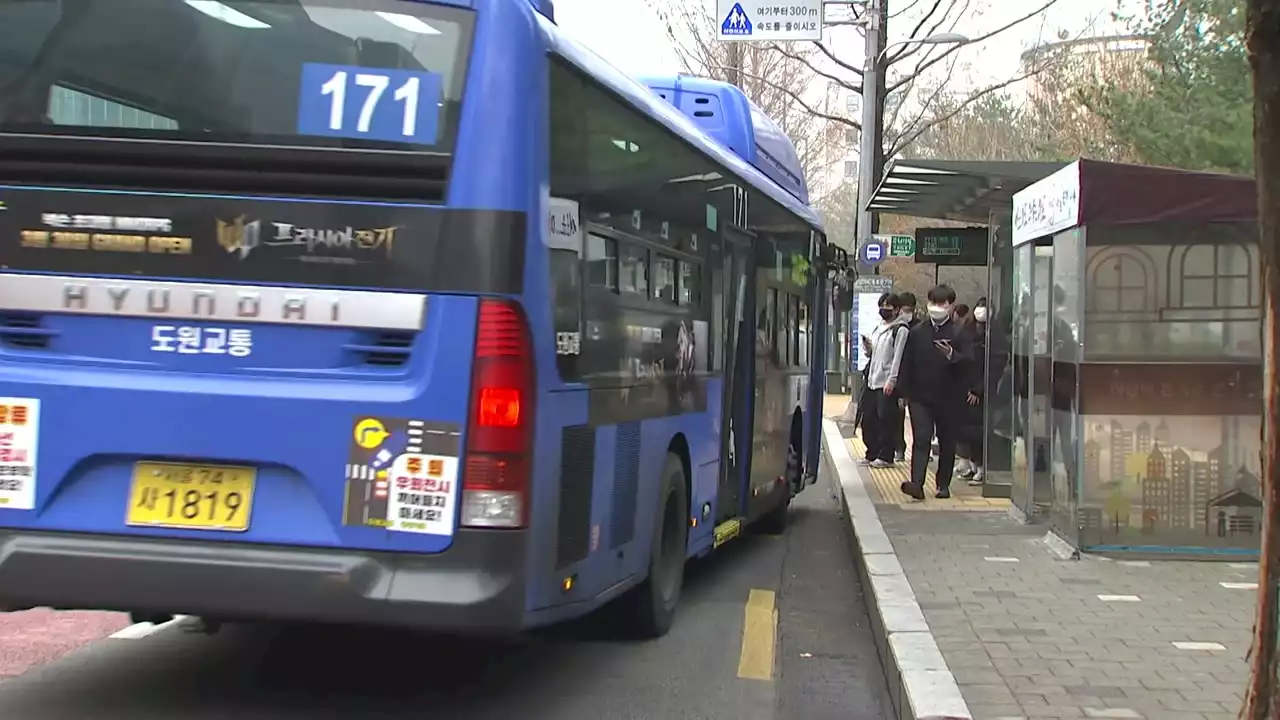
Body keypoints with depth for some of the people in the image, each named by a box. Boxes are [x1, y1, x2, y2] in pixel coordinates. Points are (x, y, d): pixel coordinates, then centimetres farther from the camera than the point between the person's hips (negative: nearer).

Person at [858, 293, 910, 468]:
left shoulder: (900, 330, -7)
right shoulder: (878, 328, 19)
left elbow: (898, 357, -13)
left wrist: (891, 381, -18)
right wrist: (869, 350, 8)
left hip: (888, 384, -8)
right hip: (872, 381, 8)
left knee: (886, 420, -5)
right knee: (868, 420, 9)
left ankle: (885, 456, 2)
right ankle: (872, 454, 18)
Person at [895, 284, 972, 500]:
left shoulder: (959, 335, -1)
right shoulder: (916, 332, 6)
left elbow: (968, 362, -11)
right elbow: (906, 364, 9)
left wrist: (952, 356, -30)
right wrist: (904, 392, 6)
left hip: (949, 399, -1)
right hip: (920, 396, 1)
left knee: (947, 443, 9)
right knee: (920, 439, -10)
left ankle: (943, 484, 21)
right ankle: (917, 484, -19)